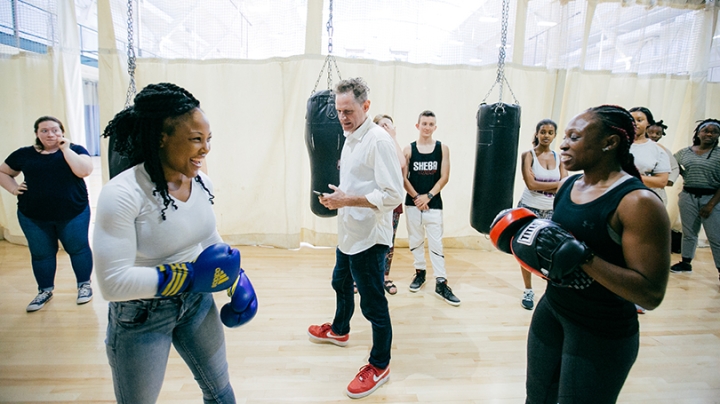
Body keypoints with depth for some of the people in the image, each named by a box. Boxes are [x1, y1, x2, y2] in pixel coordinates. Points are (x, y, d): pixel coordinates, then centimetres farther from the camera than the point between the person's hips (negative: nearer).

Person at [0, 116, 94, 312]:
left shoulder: (75, 149, -2)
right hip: (33, 217, 3)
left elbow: (85, 171, -20)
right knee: (41, 253, 13)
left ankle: (84, 285, 24)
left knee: (78, 248, 7)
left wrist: (65, 149, -17)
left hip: (73, 214, -2)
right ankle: (45, 290, 30)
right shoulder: (24, 154, 4)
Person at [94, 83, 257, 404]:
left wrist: (237, 282, 2)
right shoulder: (122, 194, -25)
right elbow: (113, 282, -26)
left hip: (197, 302, 5)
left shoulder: (201, 182, -7)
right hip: (141, 316, -5)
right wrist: (191, 275, -28)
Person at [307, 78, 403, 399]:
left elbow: (393, 195, -25)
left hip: (369, 238, -10)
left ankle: (379, 366, 23)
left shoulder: (379, 141, -20)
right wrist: (338, 195, 5)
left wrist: (347, 200, -25)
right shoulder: (350, 139, 10)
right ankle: (339, 330, 53)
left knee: (373, 303, 3)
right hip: (348, 233, 10)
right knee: (341, 283, 28)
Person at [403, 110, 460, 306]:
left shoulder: (442, 148, 1)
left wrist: (428, 196, -12)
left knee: (436, 242, -1)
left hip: (434, 203, -1)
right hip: (412, 202, 1)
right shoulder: (408, 149, 1)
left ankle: (441, 283, 3)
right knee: (415, 240, 11)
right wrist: (416, 197, -10)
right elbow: (403, 178, -1)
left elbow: (444, 177, -3)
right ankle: (420, 272, 29)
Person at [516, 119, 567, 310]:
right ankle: (528, 291, 17)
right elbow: (531, 184, -16)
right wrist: (557, 184, -9)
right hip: (529, 208, -3)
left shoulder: (559, 158, 7)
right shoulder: (528, 155, -5)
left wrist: (541, 186, -16)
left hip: (551, 211, 3)